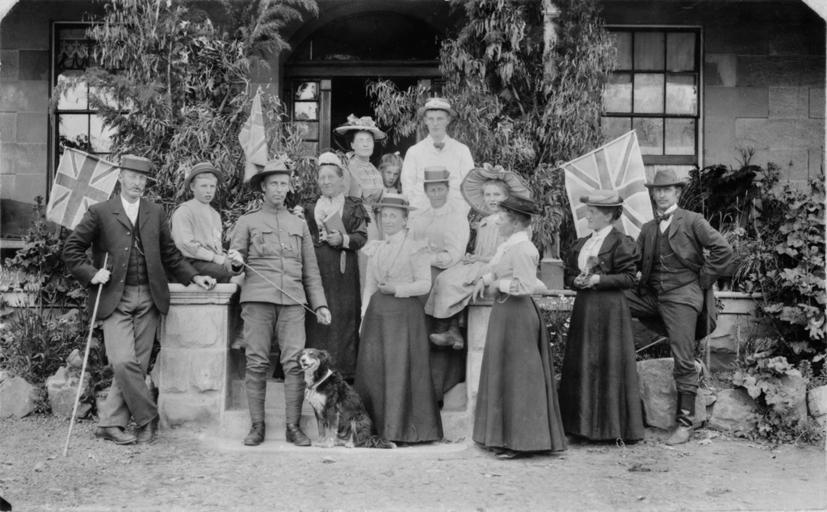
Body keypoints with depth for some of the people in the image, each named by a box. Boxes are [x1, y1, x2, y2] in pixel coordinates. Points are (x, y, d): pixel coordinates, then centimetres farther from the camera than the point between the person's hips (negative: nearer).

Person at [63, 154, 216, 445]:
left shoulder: (155, 213, 14)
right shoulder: (100, 213, 4)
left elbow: (169, 254, 18)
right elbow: (71, 250, 6)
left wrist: (194, 277, 8)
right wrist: (91, 274, -7)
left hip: (148, 299, 3)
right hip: (115, 298, -3)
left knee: (137, 364, 1)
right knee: (123, 362, -14)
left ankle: (110, 424, 11)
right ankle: (148, 418, 4)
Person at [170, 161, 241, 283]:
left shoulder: (215, 215, 23)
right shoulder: (183, 211, 0)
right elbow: (185, 245, -11)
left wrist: (224, 258, 2)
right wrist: (217, 258, -14)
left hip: (215, 263, 7)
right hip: (192, 263, -6)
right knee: (224, 271, -33)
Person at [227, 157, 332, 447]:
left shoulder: (299, 225, 20)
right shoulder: (247, 222, 13)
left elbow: (310, 270, 20)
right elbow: (233, 263, 10)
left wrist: (320, 304, 12)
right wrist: (235, 262, -14)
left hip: (293, 301, 2)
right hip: (257, 300, -1)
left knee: (295, 363, -7)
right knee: (257, 363, -4)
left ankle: (293, 426, -1)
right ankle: (257, 426, 3)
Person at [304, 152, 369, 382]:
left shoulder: (353, 206, 10)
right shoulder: (311, 207, 17)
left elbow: (362, 236, 0)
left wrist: (343, 239, -15)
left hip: (344, 270, -2)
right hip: (316, 270, 2)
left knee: (344, 318, -5)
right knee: (316, 318, -2)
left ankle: (344, 370, 0)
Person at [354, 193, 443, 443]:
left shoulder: (416, 248, 0)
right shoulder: (376, 250, 17)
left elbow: (425, 284, -4)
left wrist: (397, 288, -15)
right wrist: (364, 317, 10)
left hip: (404, 313, -5)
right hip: (377, 314, 5)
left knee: (401, 370, -4)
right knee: (372, 369, 1)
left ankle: (403, 429, 4)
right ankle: (377, 428, 10)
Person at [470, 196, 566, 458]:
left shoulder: (522, 249, -19)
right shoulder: (508, 246, 11)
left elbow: (525, 285, -24)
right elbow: (496, 269, 23)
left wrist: (497, 284, -13)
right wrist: (485, 279, 5)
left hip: (516, 313, -11)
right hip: (504, 311, 11)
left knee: (516, 375, -3)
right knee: (503, 374, 15)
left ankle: (520, 440, 6)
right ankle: (506, 436, 25)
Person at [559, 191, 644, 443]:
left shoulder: (621, 242, -6)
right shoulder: (581, 243, 15)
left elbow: (628, 278, -10)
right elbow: (569, 274, 16)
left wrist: (598, 279, -17)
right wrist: (578, 281, -5)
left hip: (610, 309, -7)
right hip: (583, 308, 7)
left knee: (608, 365, -3)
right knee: (582, 364, 7)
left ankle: (612, 426, 7)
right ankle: (584, 423, 16)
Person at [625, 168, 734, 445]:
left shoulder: (693, 221, 0)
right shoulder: (647, 228, 16)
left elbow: (723, 249, -8)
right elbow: (634, 262, 14)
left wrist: (704, 280, -7)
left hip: (682, 296, -6)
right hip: (652, 295, 6)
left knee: (684, 362, -5)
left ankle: (685, 424, 3)